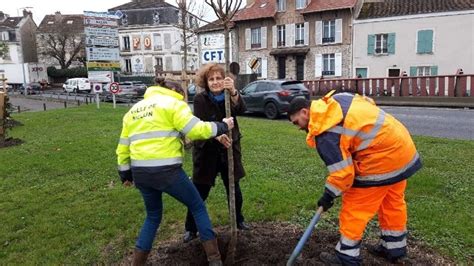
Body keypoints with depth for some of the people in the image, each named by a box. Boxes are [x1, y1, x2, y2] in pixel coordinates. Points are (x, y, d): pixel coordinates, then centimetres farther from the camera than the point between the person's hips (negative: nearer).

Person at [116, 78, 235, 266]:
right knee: (197, 207, 12)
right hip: (166, 170, -6)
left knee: (153, 215, 26)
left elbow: (123, 146, 20)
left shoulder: (133, 110, 20)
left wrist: (125, 173, 28)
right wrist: (222, 126, 3)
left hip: (140, 173, 6)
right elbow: (196, 130, -12)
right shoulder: (172, 104, -1)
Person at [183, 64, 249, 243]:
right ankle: (191, 229, 19)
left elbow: (241, 109, -25)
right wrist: (217, 135, -39)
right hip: (207, 151, -3)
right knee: (200, 192, 2)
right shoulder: (200, 99, -11)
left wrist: (233, 92, -43)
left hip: (229, 150, 3)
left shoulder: (230, 96, -4)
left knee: (234, 189, 14)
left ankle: (238, 220, 37)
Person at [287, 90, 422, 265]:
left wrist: (328, 196, -5)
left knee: (355, 208, 1)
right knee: (392, 203, 22)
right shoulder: (336, 100, 6)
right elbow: (369, 103, 19)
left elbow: (342, 171, -20)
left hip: (381, 159, -10)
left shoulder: (325, 133, -20)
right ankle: (395, 249, 38)